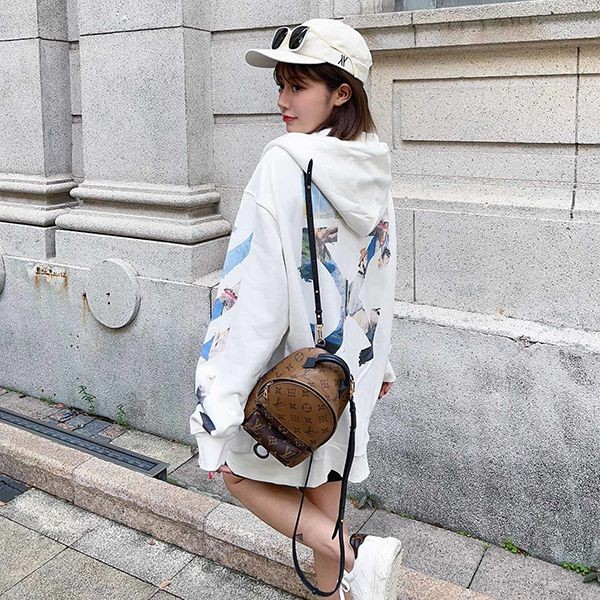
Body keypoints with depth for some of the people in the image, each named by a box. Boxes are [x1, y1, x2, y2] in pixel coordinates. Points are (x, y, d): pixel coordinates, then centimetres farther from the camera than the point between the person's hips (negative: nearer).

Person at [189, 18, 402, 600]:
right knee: (321, 505, 21)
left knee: (237, 470, 16)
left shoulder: (286, 163, -20)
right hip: (348, 372, 7)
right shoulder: (372, 168, 2)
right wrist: (377, 361, 21)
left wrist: (220, 395, -21)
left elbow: (256, 289, -25)